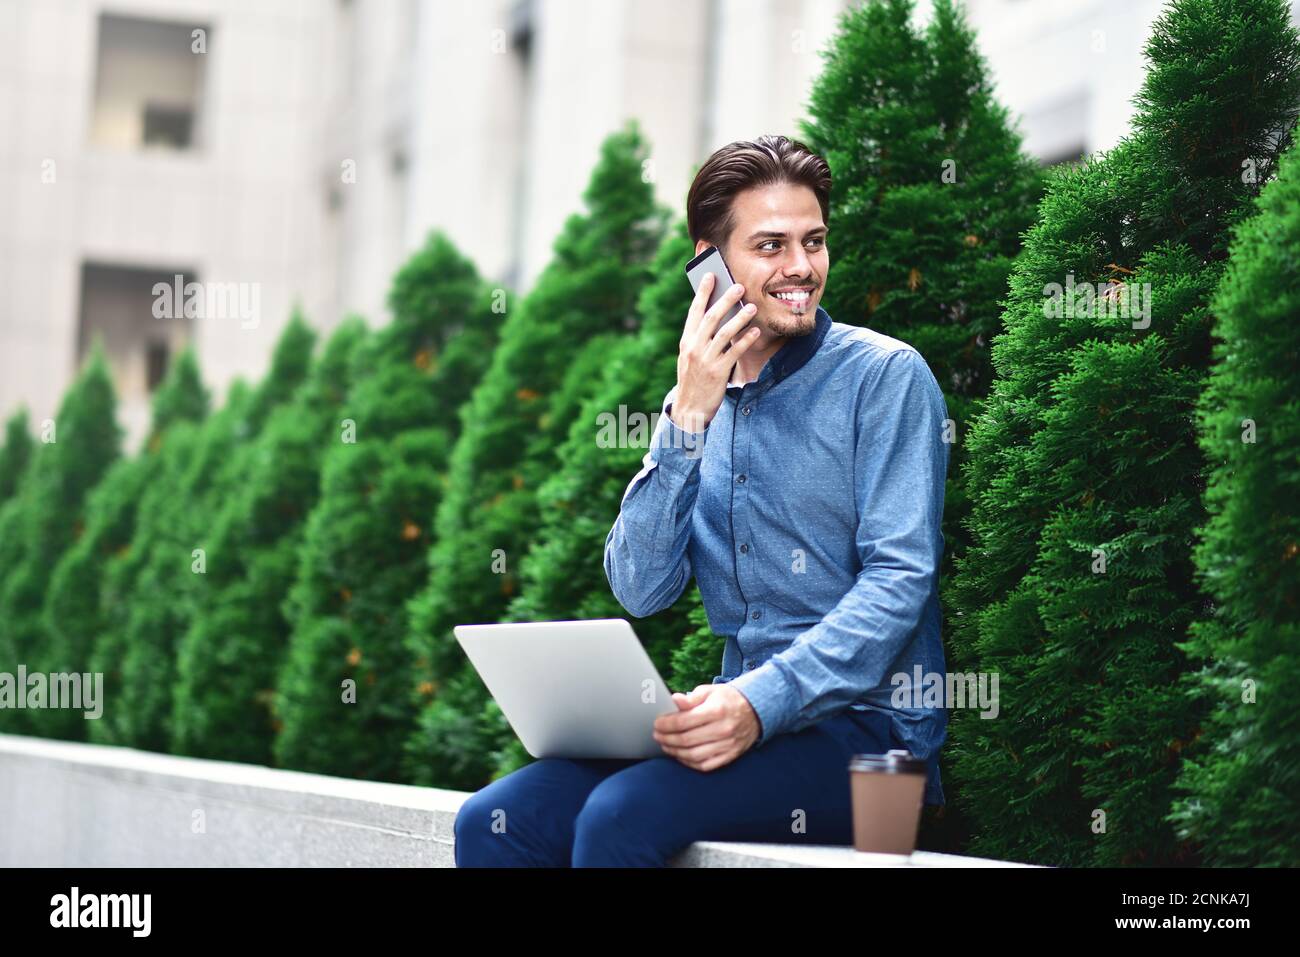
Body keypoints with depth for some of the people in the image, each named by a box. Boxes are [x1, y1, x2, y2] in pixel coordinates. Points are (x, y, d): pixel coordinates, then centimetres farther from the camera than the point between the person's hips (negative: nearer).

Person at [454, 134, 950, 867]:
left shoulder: (883, 376, -3)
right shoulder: (699, 403, 13)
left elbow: (899, 581, -12)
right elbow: (641, 591, 3)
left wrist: (762, 703, -24)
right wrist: (687, 420, -7)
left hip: (863, 725, -5)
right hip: (740, 723, 5)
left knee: (618, 816, -29)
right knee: (492, 822, -14)